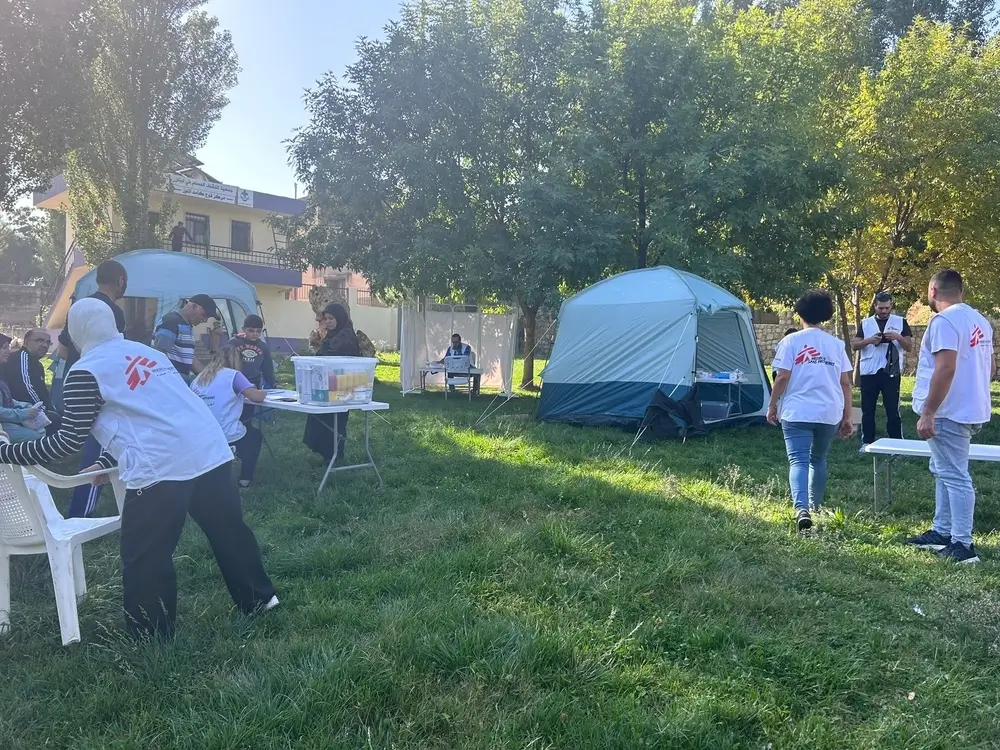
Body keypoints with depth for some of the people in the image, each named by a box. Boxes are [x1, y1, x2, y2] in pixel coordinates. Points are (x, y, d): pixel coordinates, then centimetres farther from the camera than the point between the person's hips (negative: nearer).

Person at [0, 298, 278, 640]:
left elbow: (68, 441, -2)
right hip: (212, 451, 7)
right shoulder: (145, 352, 22)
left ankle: (151, 639, 19)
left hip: (161, 468, -7)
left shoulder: (86, 371, 0)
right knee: (228, 530, 20)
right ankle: (258, 599, 34)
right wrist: (109, 461, 32)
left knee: (145, 558, 8)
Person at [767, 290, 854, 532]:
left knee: (798, 461, -8)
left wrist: (772, 406, 4)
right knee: (818, 460, 21)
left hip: (797, 412, -4)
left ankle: (802, 509, -26)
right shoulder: (836, 344, 8)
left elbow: (782, 378, -8)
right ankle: (816, 506, 32)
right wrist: (847, 417, 13)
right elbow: (845, 383, 7)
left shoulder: (791, 341, -3)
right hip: (829, 414, 4)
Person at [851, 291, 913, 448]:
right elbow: (854, 345, 3)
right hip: (869, 372, 2)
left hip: (891, 372, -2)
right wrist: (869, 340, -15)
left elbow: (909, 347, 2)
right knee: (868, 409, 7)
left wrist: (898, 337, -17)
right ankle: (867, 442, 15)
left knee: (893, 410, 1)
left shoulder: (900, 321, 5)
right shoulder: (865, 323, 9)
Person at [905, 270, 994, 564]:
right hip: (971, 409, 10)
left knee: (954, 476, -5)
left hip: (949, 412, -10)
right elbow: (990, 368, 19)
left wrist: (927, 412, -22)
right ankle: (942, 532, 26)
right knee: (945, 472, 18)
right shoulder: (980, 321, 14)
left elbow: (946, 369, -24)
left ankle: (963, 544, 0)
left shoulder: (944, 321, -17)